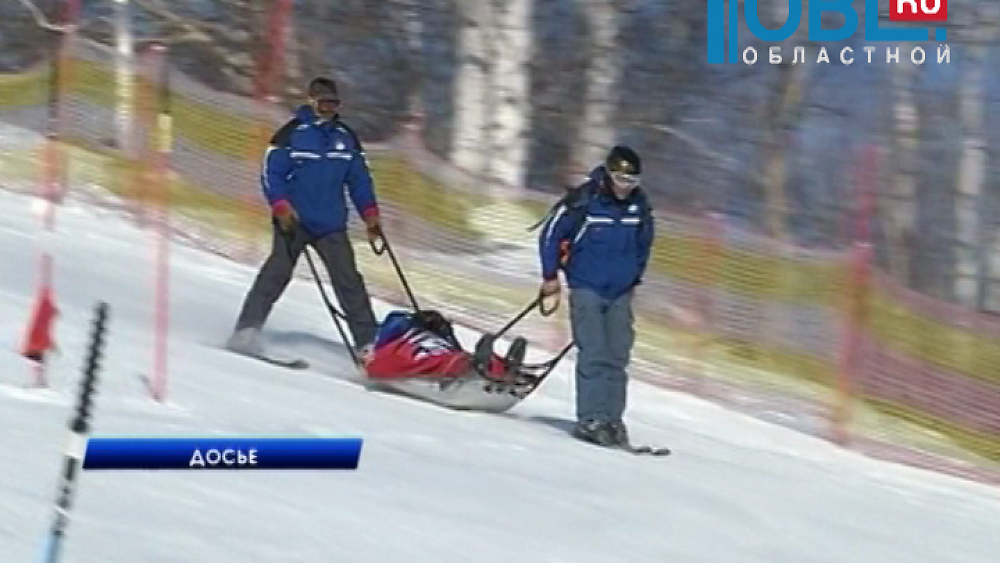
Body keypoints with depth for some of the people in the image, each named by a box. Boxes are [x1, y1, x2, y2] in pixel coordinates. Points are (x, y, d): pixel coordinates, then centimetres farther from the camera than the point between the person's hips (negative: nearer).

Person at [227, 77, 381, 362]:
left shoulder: (346, 137, 13)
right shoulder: (292, 133, -3)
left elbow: (359, 178, 19)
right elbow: (271, 173, -5)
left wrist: (370, 215, 11)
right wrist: (281, 207, -18)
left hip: (332, 224, 4)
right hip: (293, 221, -4)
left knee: (348, 279, -1)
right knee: (276, 273, -12)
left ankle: (367, 341, 0)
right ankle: (247, 330, -10)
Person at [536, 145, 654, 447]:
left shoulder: (639, 206, 1)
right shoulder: (583, 200, -14)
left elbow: (643, 244, 19)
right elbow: (550, 234, -4)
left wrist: (634, 279, 23)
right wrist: (550, 276, -1)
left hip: (620, 294, 5)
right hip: (586, 289, -5)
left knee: (617, 357, 3)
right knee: (593, 355, -13)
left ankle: (612, 420, 7)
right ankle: (591, 420, -14)